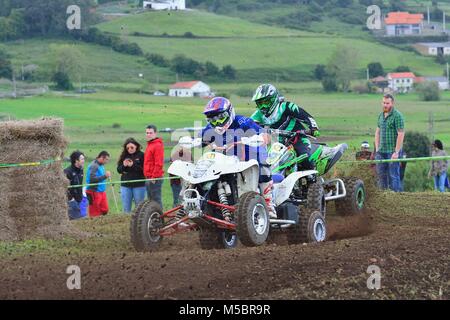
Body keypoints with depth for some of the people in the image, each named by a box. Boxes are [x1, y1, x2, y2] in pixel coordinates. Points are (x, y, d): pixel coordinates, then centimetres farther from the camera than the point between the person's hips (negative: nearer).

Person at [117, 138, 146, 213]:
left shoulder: (141, 155, -5)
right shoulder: (124, 156, 9)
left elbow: (144, 170, -14)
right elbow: (119, 170, 10)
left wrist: (133, 165, -20)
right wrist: (123, 166, -9)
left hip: (139, 185, -4)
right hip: (125, 185, 4)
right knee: (126, 209, 8)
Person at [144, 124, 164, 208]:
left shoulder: (157, 145, -12)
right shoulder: (150, 145, 19)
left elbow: (158, 163, -19)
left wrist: (154, 177, -20)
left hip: (154, 179, -10)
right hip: (149, 179, 10)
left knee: (156, 199, -8)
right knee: (151, 200, 13)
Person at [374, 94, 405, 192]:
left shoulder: (397, 116, -9)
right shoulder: (381, 115, 14)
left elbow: (401, 134, -14)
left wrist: (396, 152, -17)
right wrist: (377, 148, 12)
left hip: (393, 151, -7)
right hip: (381, 151, 7)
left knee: (393, 175, -7)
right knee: (381, 174, 9)